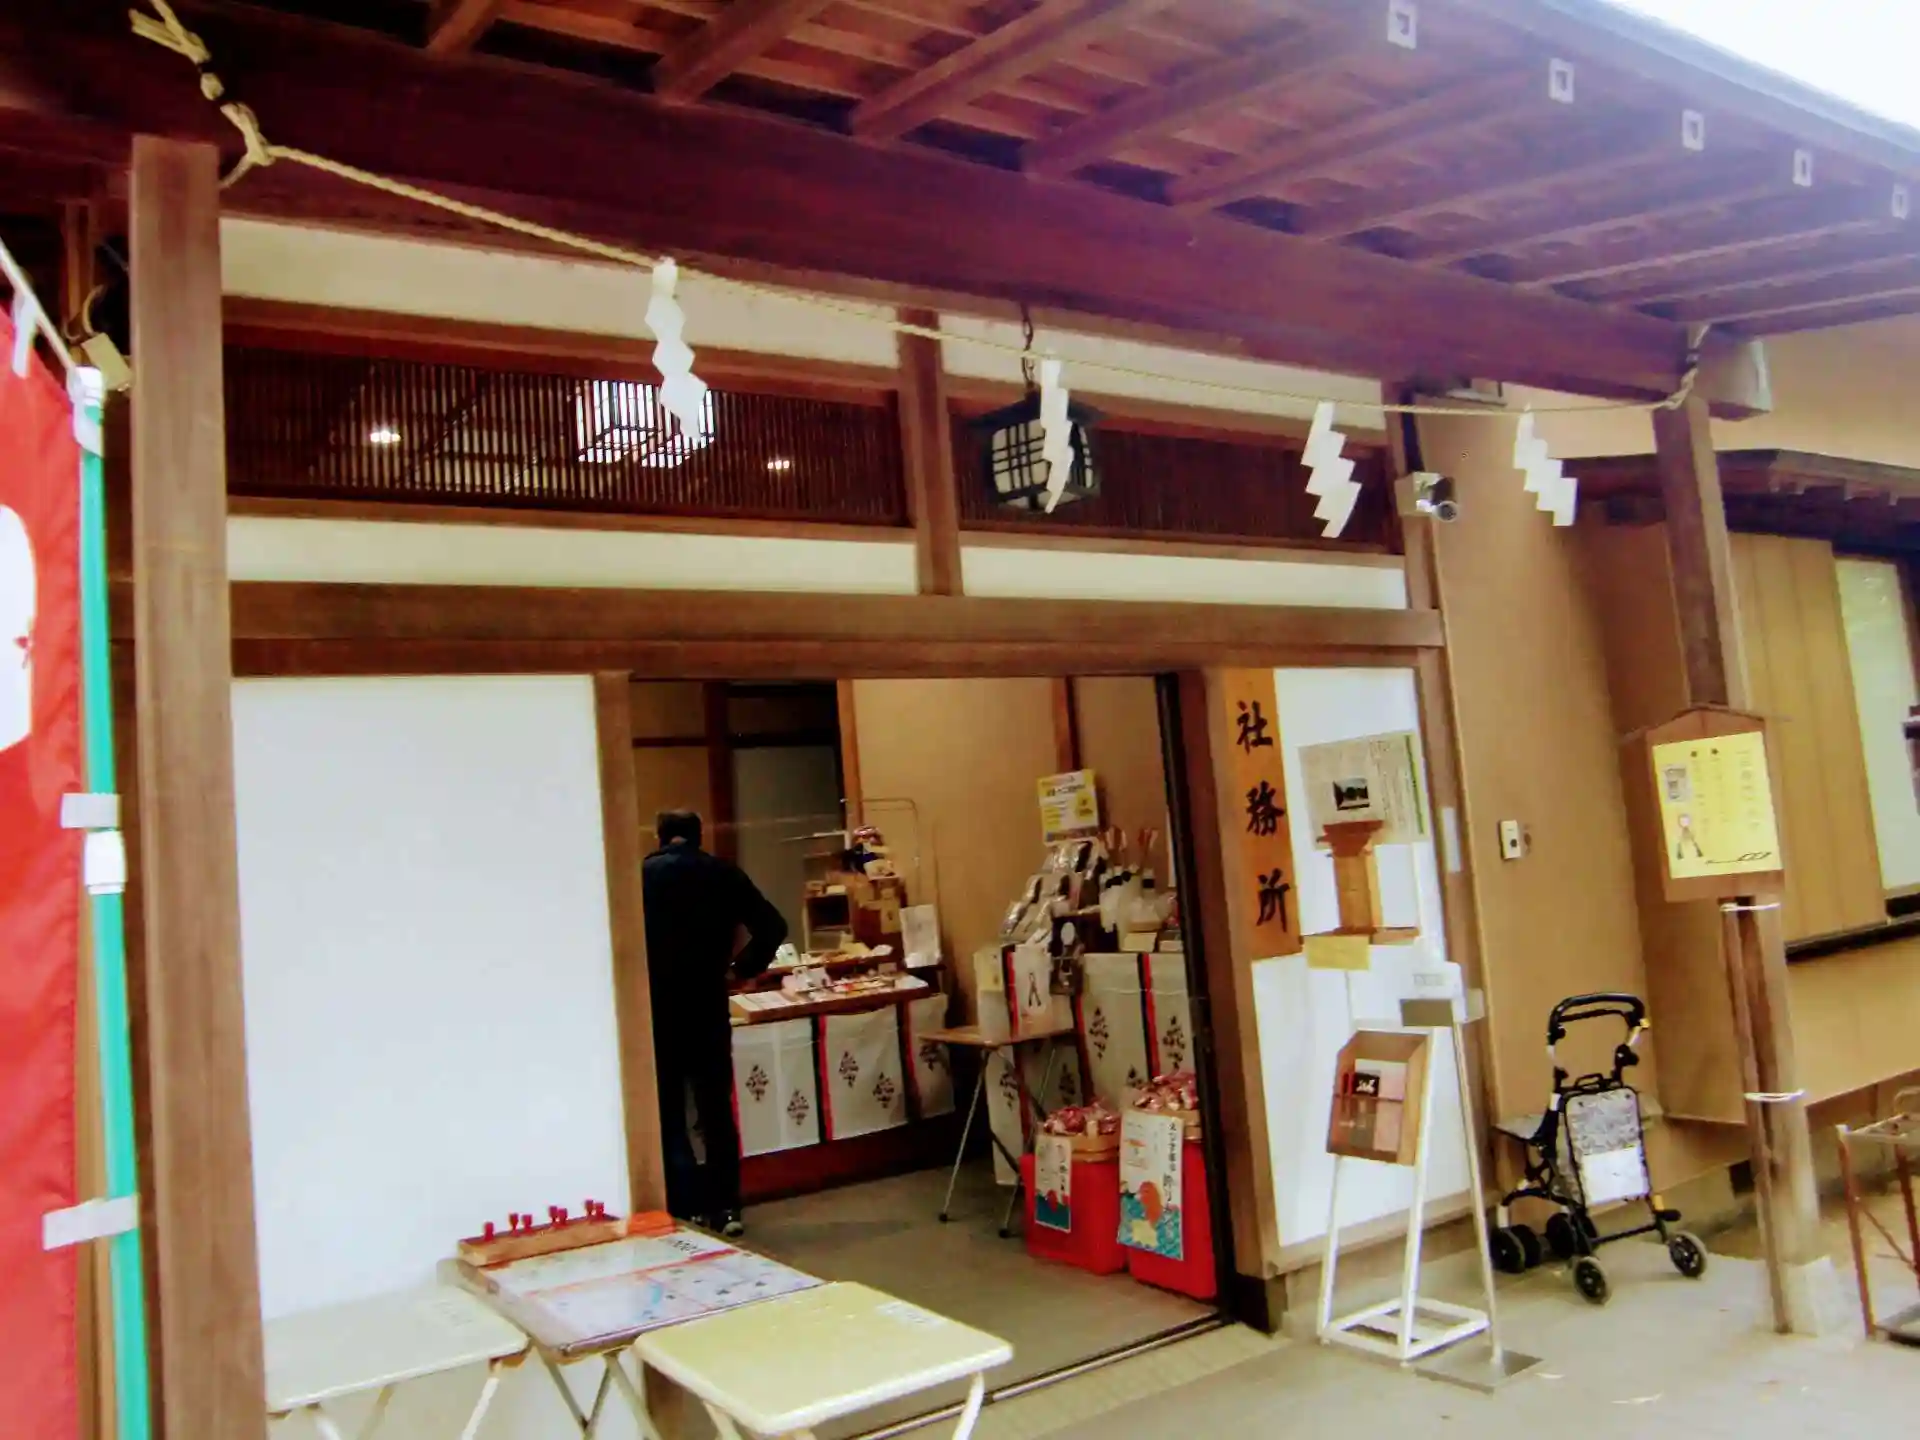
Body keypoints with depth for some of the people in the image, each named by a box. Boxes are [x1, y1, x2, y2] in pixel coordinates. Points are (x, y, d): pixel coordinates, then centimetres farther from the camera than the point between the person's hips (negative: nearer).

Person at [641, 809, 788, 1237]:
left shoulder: (640, 875, 1)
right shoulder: (722, 872, 6)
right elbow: (773, 926, 0)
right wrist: (744, 968, 9)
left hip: (656, 1009, -2)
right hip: (709, 1005, 2)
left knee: (668, 1114, 7)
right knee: (717, 1110, 12)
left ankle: (692, 1210, 3)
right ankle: (726, 1208, 14)